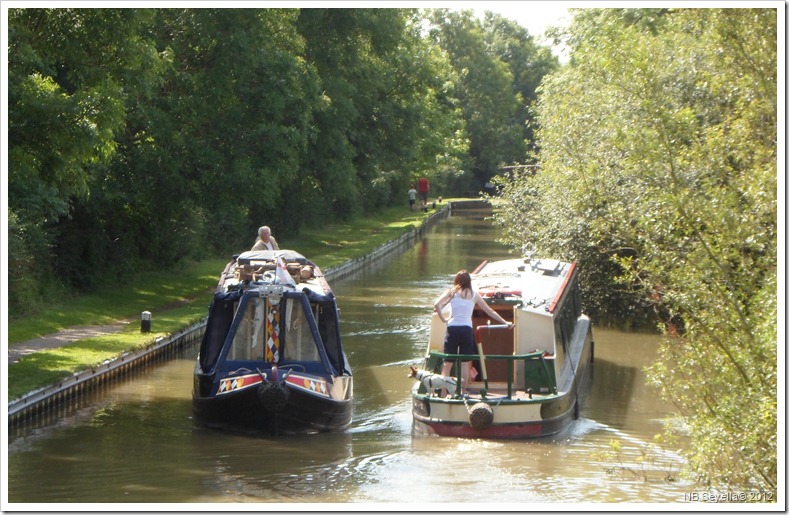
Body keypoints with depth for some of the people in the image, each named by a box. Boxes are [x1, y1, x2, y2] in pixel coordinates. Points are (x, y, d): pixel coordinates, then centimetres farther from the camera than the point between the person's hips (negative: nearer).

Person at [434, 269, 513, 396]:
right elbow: (490, 311, 18)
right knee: (465, 363, 6)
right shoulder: (474, 295, 13)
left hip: (452, 328, -1)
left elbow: (437, 304, -9)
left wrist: (443, 319, 2)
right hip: (467, 329, 1)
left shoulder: (452, 292, 7)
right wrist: (505, 322, 25)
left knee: (447, 363, 3)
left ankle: (443, 394, -3)